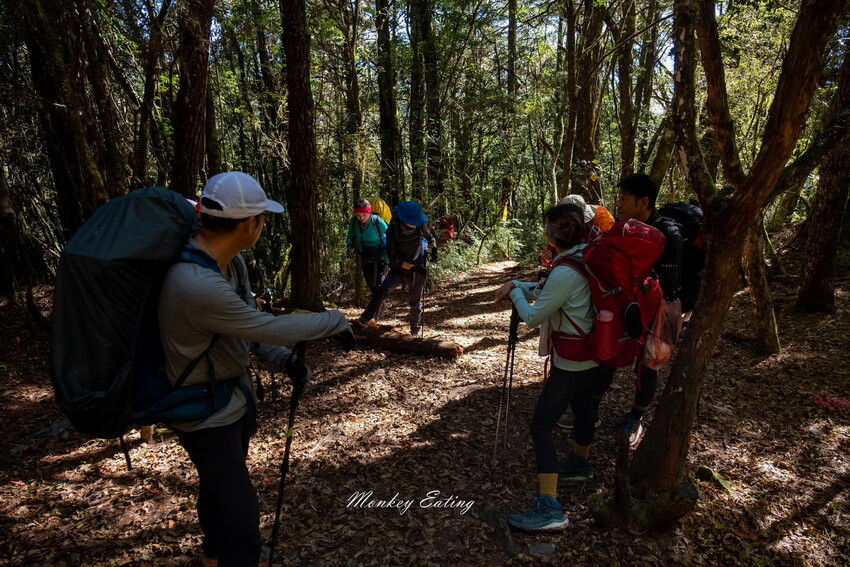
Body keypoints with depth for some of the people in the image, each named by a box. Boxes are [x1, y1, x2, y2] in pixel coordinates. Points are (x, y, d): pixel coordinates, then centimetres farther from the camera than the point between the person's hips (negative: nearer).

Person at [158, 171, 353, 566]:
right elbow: (269, 328, -28)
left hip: (234, 397, 9)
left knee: (219, 486, 29)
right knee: (240, 515, -1)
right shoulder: (197, 285, -36)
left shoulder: (230, 262, -5)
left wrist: (283, 360, -5)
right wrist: (334, 321, -14)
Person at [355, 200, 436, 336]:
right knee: (383, 290, -22)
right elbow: (393, 258, -14)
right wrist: (411, 266, -20)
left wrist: (433, 249, -7)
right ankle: (366, 319, -15)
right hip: (399, 268, -1)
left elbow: (430, 238, 14)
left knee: (416, 301, 6)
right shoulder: (393, 230, -16)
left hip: (417, 269, 1)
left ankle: (416, 328, 26)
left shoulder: (420, 225, -8)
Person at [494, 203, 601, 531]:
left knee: (541, 424, -7)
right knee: (583, 407, 27)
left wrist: (515, 293, -1)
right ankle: (578, 464, 50)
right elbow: (548, 293, 14)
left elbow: (532, 317, -17)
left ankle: (549, 507, -6)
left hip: (572, 362, -10)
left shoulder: (565, 273, -26)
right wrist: (517, 286, 4)